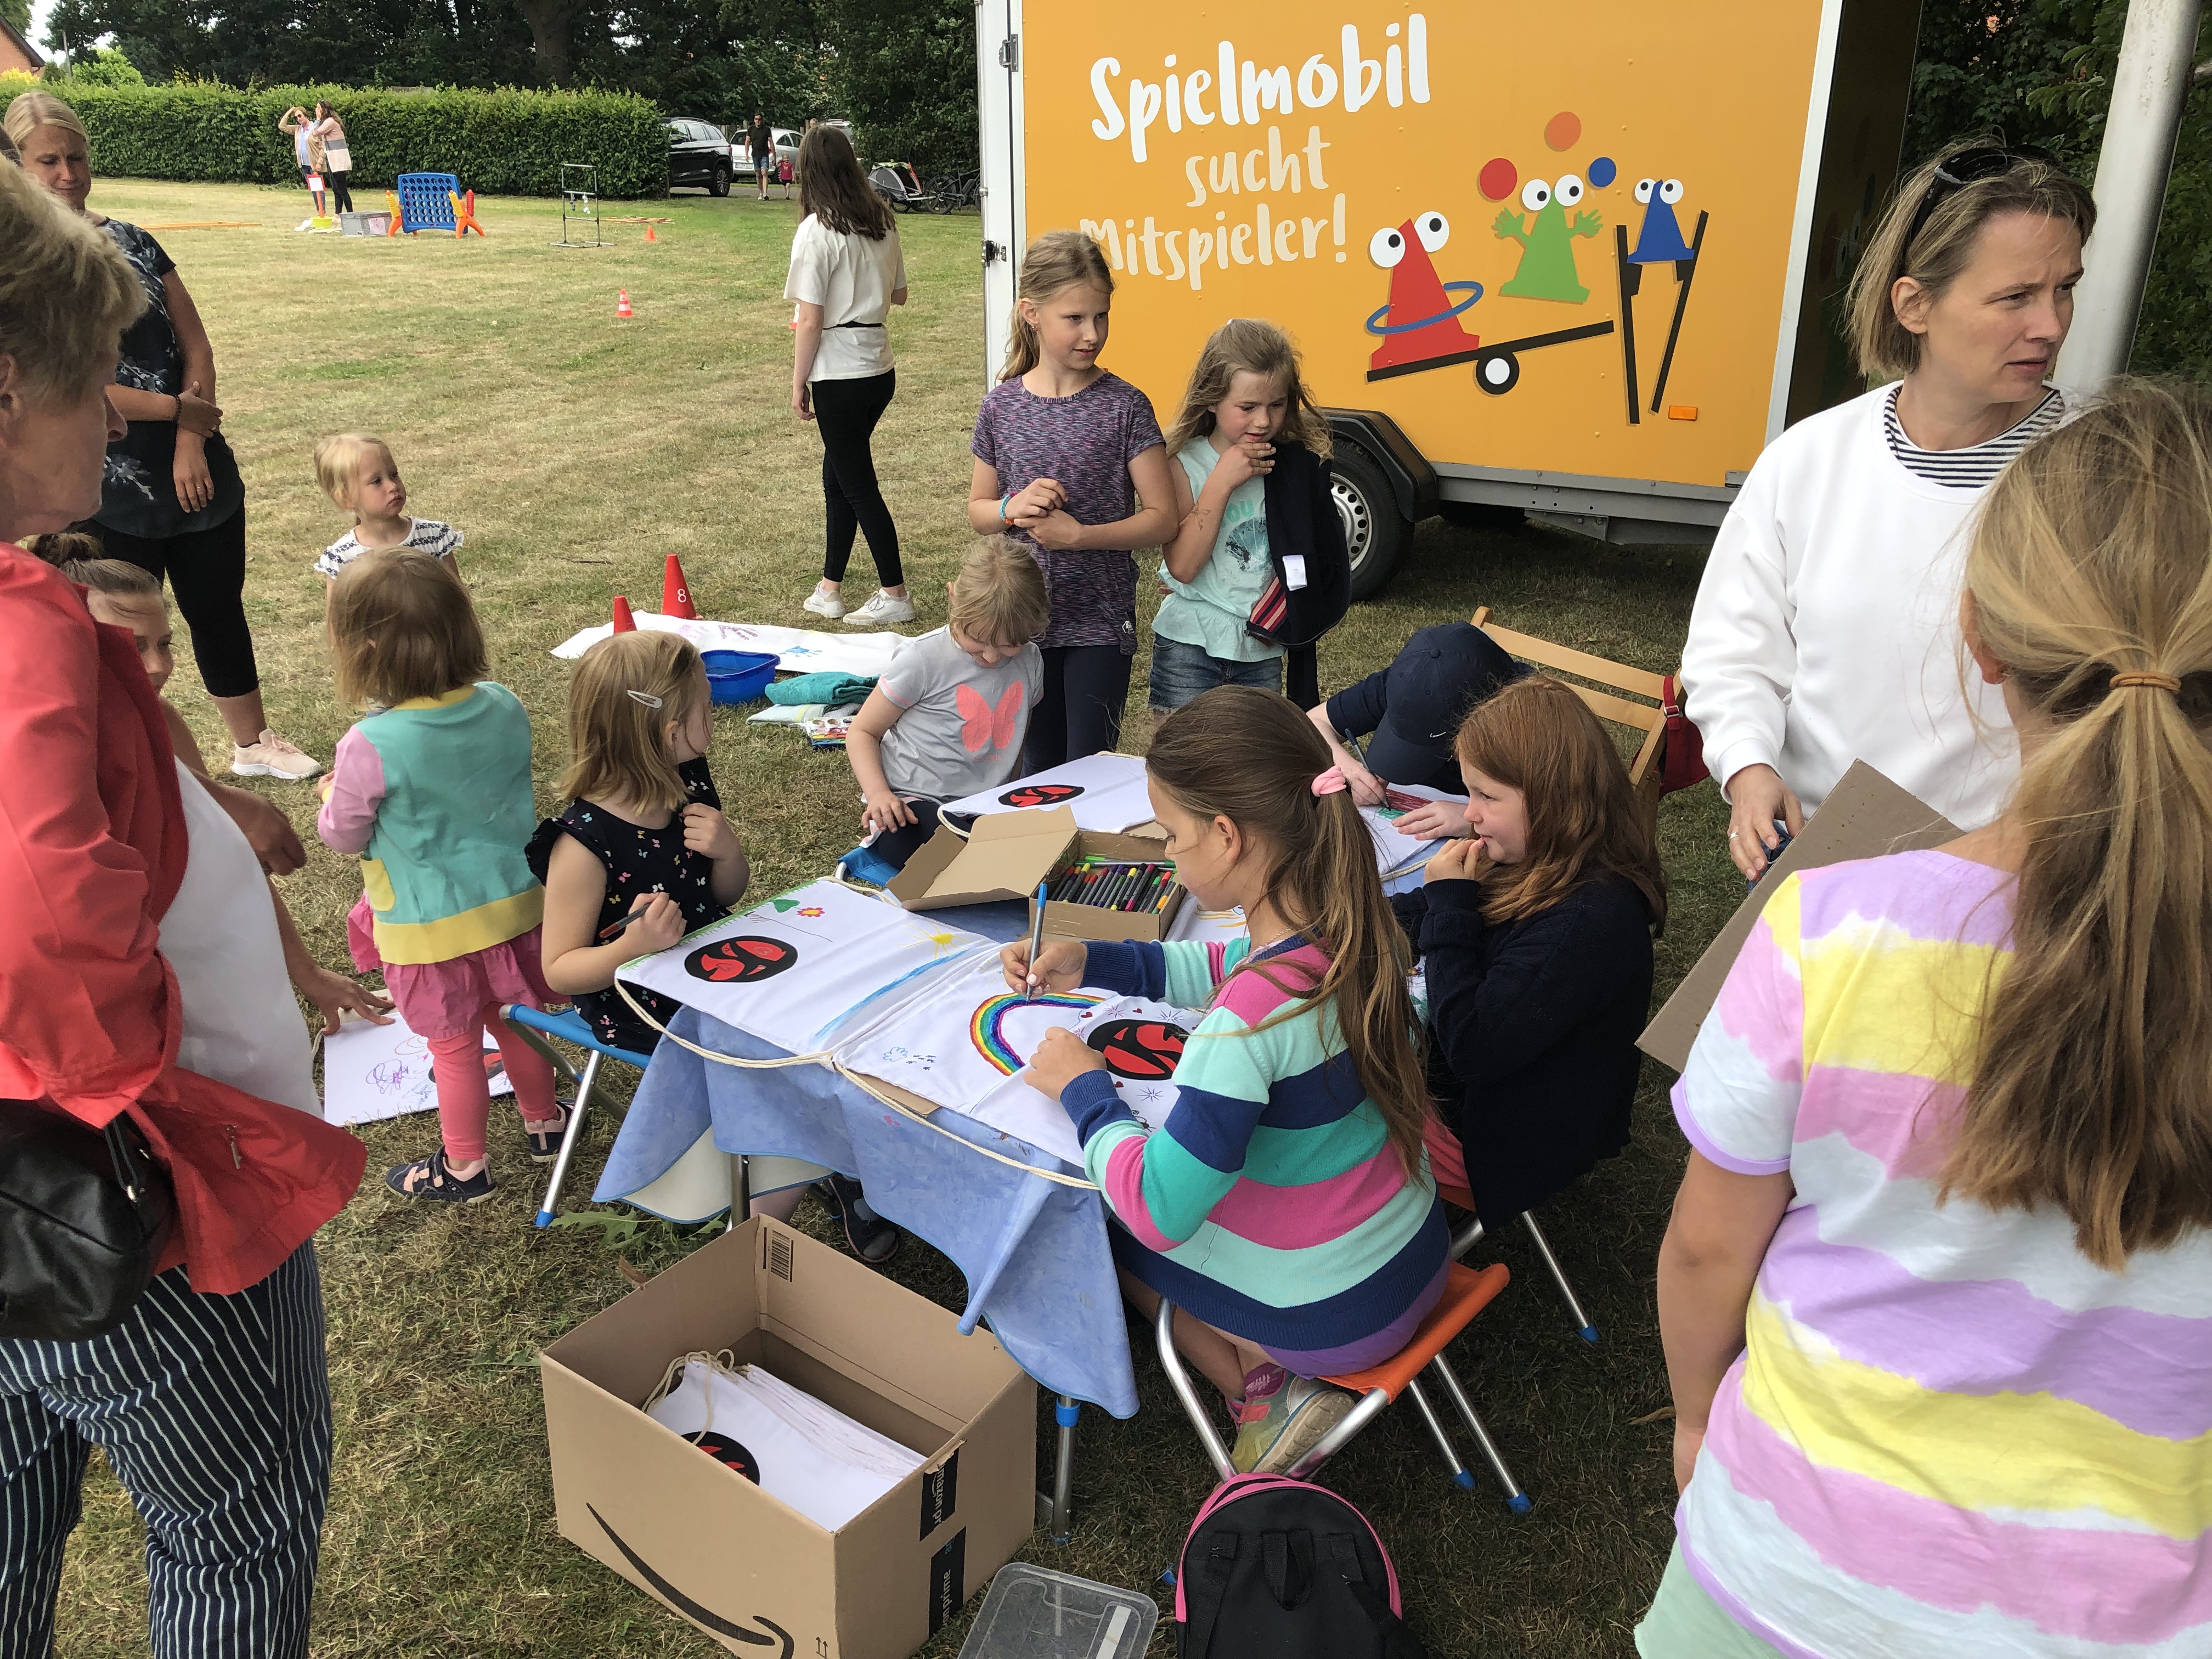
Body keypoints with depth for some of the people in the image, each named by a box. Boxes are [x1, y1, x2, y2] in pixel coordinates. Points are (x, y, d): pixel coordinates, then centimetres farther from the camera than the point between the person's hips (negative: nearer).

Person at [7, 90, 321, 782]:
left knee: (219, 608, 14)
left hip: (198, 469, 4)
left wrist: (191, 443, -9)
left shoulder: (132, 242, 6)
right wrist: (176, 408, -11)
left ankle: (254, 743, 29)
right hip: (111, 491, -4)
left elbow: (196, 346, 3)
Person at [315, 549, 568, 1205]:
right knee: (515, 1022, 25)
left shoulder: (370, 747, -27)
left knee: (454, 1047, 14)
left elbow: (343, 836, -10)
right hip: (514, 903, 5)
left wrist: (331, 797, 10)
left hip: (432, 928, -5)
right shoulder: (504, 708, -11)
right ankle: (543, 1122, 44)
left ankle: (464, 1167, 32)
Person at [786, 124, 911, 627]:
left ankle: (894, 595, 9)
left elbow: (810, 321, -15)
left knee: (857, 485, 3)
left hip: (838, 373, -7)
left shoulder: (817, 231, -14)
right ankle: (828, 589, 23)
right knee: (838, 476, 16)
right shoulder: (882, 222, 5)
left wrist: (798, 384, -5)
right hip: (880, 368, 7)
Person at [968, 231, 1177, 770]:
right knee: (1039, 767, 16)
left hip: (1100, 624, -3)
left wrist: (1079, 534, -20)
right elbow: (977, 512, 9)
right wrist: (1012, 508, -12)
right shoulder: (1001, 408, 0)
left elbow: (1162, 519, -9)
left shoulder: (1125, 407, -8)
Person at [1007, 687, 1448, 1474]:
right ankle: (1271, 1376, 14)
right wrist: (1093, 964, 6)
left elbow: (1158, 1209, -30)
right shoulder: (1349, 926, -9)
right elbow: (1232, 968, 12)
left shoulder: (1251, 1018, -34)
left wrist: (1083, 1090, -15)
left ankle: (1259, 1389, 9)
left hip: (1330, 1315, -7)